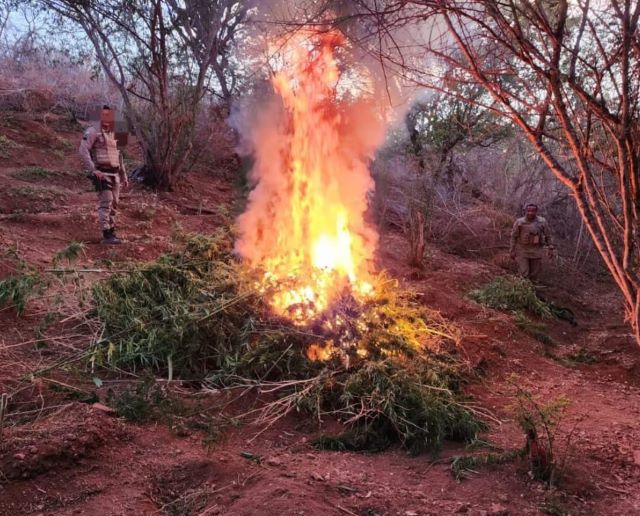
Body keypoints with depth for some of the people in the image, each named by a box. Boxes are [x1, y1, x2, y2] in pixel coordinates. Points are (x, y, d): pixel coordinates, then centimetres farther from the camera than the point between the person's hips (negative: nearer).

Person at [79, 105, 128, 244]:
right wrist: (93, 170, -24)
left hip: (114, 174, 8)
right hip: (101, 174, -8)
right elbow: (83, 151, -17)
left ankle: (111, 232, 19)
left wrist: (124, 176, 21)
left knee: (114, 203, 10)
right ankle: (106, 235, -18)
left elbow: (118, 157, 23)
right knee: (106, 203, -15)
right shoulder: (93, 131, -7)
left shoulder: (112, 135, 18)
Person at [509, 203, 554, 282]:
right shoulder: (519, 222, -4)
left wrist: (550, 249, 5)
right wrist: (512, 251, -2)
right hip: (522, 251, -2)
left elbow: (547, 236, 7)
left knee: (534, 274, 6)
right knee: (523, 274, -8)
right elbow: (514, 237, 1)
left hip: (536, 252, 2)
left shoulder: (542, 221, -1)